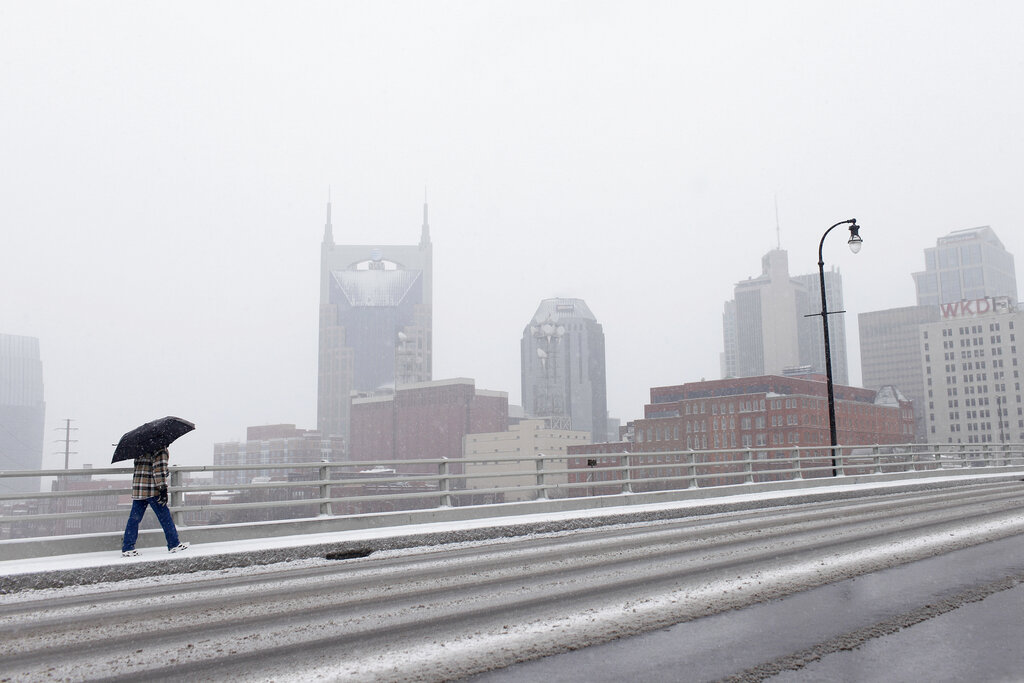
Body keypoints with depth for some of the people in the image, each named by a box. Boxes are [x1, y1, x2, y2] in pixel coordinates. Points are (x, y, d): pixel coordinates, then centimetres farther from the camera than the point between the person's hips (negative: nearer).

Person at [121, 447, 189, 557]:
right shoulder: (160, 449, -11)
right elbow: (159, 469, -16)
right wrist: (163, 489, -16)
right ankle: (174, 544, 11)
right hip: (152, 490, -7)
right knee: (165, 517, 3)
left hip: (137, 489, 7)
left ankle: (127, 548, 9)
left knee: (134, 518, 10)